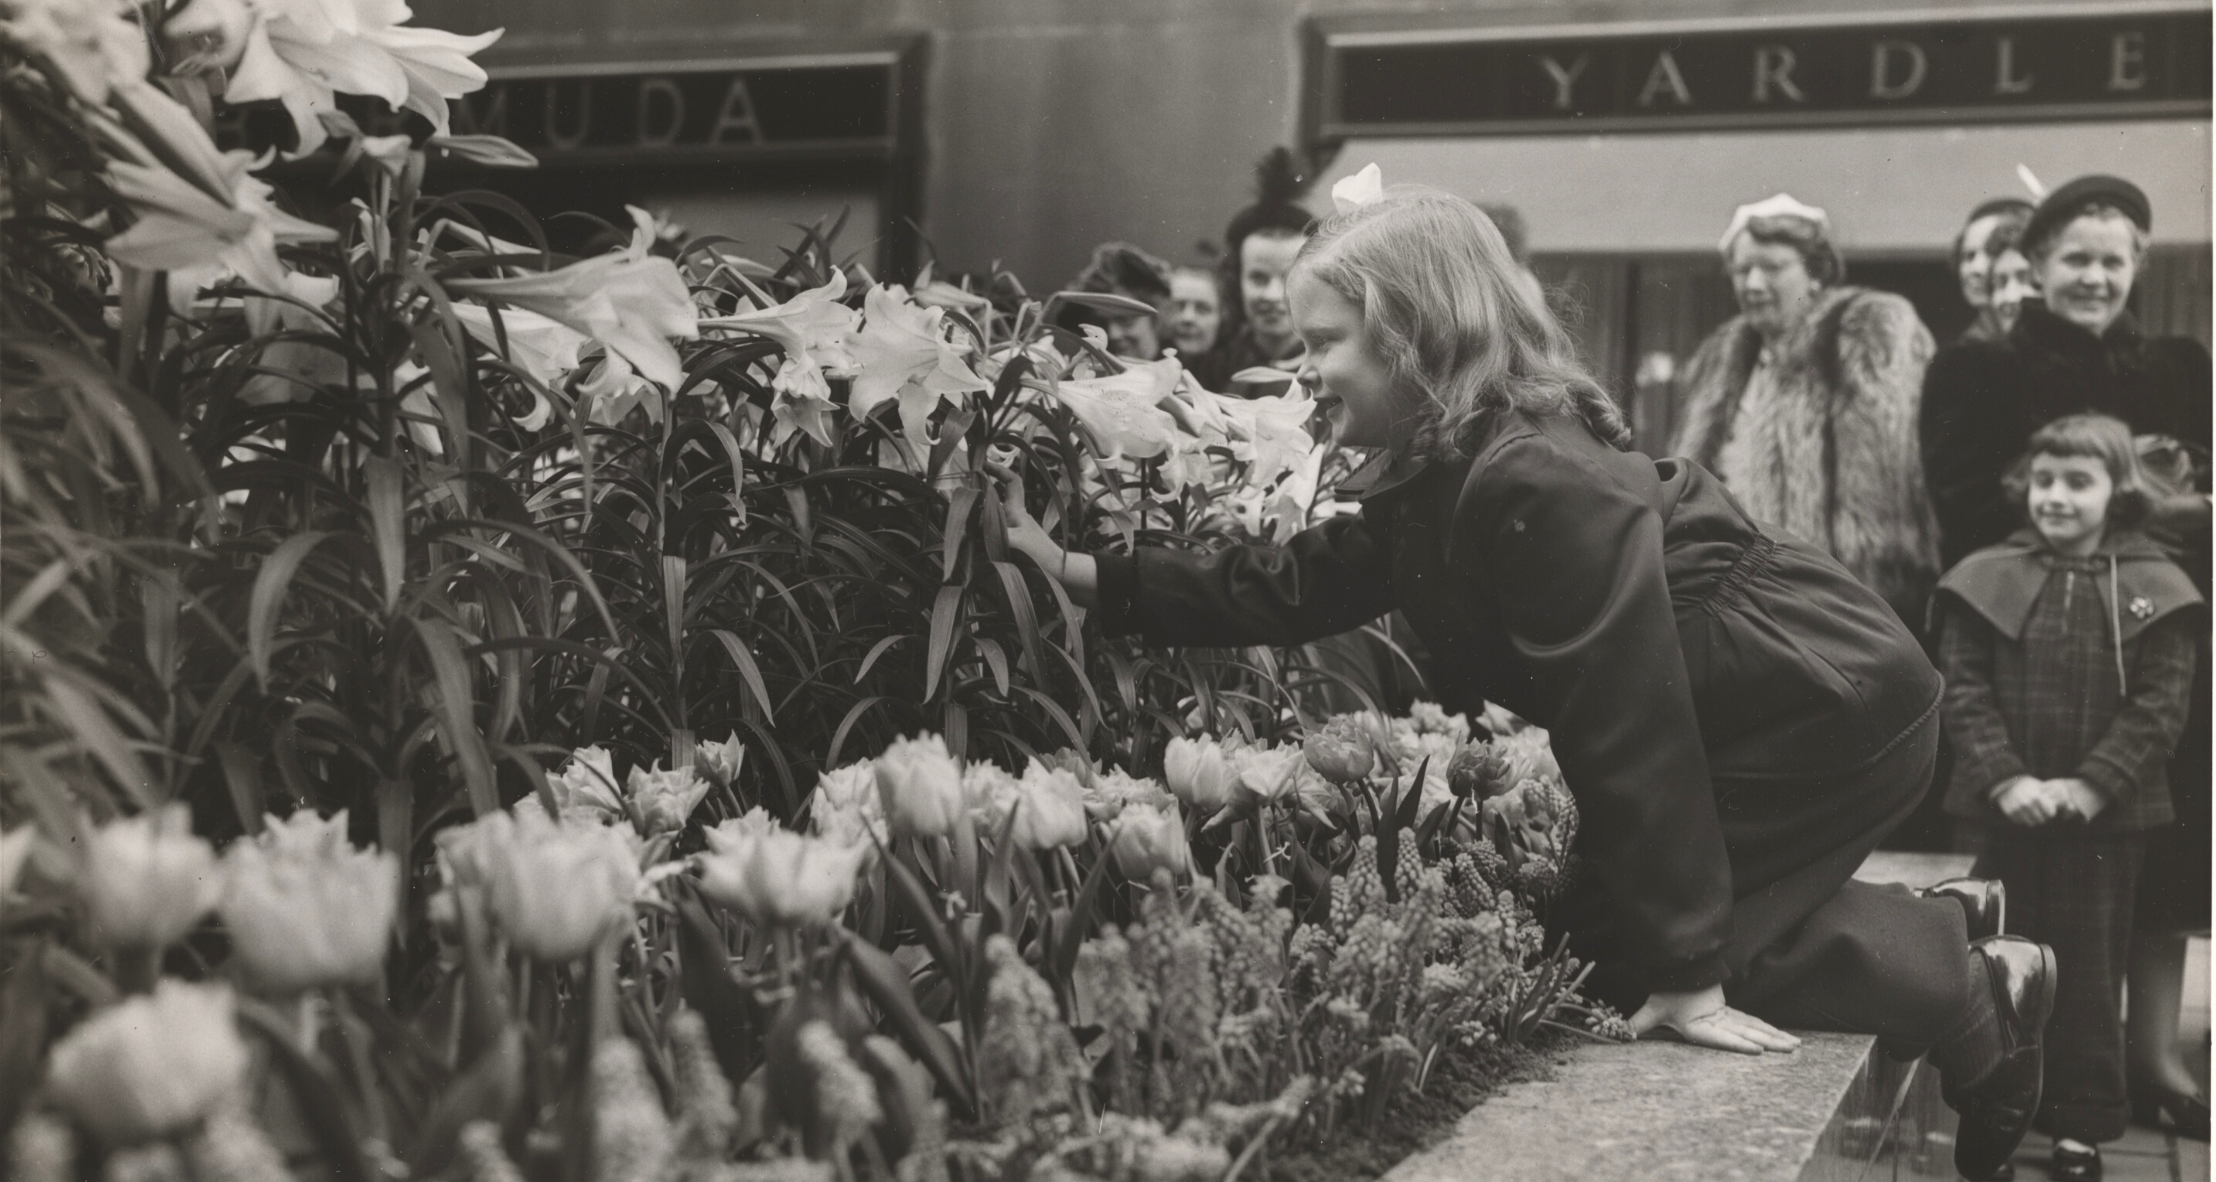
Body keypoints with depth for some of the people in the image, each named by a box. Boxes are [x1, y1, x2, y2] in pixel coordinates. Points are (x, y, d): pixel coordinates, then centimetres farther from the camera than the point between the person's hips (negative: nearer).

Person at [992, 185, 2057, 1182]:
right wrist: (1080, 571, 1)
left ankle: (1968, 994, 5)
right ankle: (1957, 959, 21)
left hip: (1833, 704, -9)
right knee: (1617, 899, 11)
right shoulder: (1443, 484, 2)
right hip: (1750, 709, 9)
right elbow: (1286, 589, 6)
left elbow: (1628, 724, -29)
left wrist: (1684, 971, -26)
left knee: (1618, 931, -7)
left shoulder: (1539, 484, -27)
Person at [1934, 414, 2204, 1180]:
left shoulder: (2155, 590, -2)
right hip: (2003, 809, 1)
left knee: (2091, 967, 8)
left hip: (2105, 815, -1)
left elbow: (2160, 706, -6)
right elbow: (1964, 692, -4)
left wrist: (2090, 786, -17)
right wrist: (2006, 779, -16)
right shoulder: (1986, 579, -1)